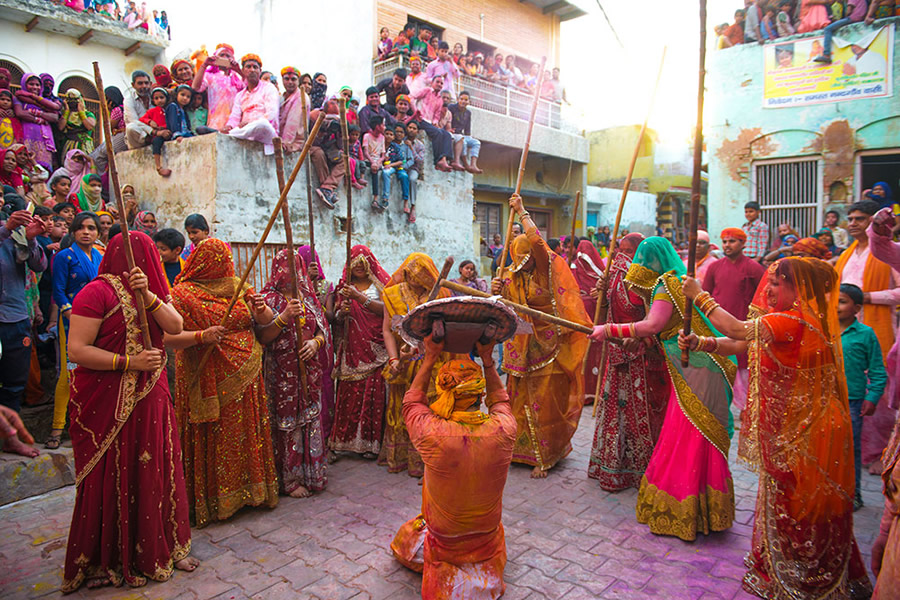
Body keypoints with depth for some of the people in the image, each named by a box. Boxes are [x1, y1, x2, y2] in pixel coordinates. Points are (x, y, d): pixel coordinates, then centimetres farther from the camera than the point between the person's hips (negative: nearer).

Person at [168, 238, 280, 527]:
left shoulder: (240, 289, 9)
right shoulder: (184, 294, -5)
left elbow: (267, 324, 8)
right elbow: (169, 337, -15)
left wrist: (262, 310, -13)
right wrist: (200, 337, -30)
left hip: (245, 380, 5)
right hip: (209, 381, -4)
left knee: (246, 435, 11)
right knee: (213, 440, 2)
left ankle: (249, 489, 24)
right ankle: (213, 500, 16)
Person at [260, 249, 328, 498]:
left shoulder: (308, 297, 11)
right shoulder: (269, 298, -2)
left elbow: (322, 330, 14)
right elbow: (263, 337, -10)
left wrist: (315, 342, -8)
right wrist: (285, 316, -22)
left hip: (309, 370, 4)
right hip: (282, 372, -4)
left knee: (310, 419, 9)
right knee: (287, 423, -1)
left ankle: (312, 473, 22)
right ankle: (291, 479, 11)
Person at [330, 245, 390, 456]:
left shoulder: (380, 282, 5)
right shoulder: (345, 286, 17)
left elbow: (385, 310, -10)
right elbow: (338, 320, 17)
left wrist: (360, 297, -17)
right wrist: (342, 312, -5)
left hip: (375, 347, -3)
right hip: (352, 347, 4)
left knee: (374, 391, -11)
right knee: (349, 391, -3)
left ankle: (372, 441, -2)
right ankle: (348, 439, 8)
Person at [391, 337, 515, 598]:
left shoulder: (432, 434, -33)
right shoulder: (503, 430, -27)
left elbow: (412, 402, -10)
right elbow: (499, 400, -2)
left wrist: (430, 358, -10)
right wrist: (487, 359, -4)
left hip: (443, 540, -2)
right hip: (487, 538, 2)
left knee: (404, 539, 31)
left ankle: (445, 570, 16)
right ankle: (481, 567, 19)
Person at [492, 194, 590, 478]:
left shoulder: (545, 273, -6)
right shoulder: (512, 279, 8)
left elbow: (538, 243, -23)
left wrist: (521, 212, -17)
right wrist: (494, 293, -13)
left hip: (548, 349, -5)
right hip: (522, 350, 5)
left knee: (546, 402, 1)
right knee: (521, 399, 12)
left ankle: (546, 456, 16)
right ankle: (523, 449, 29)